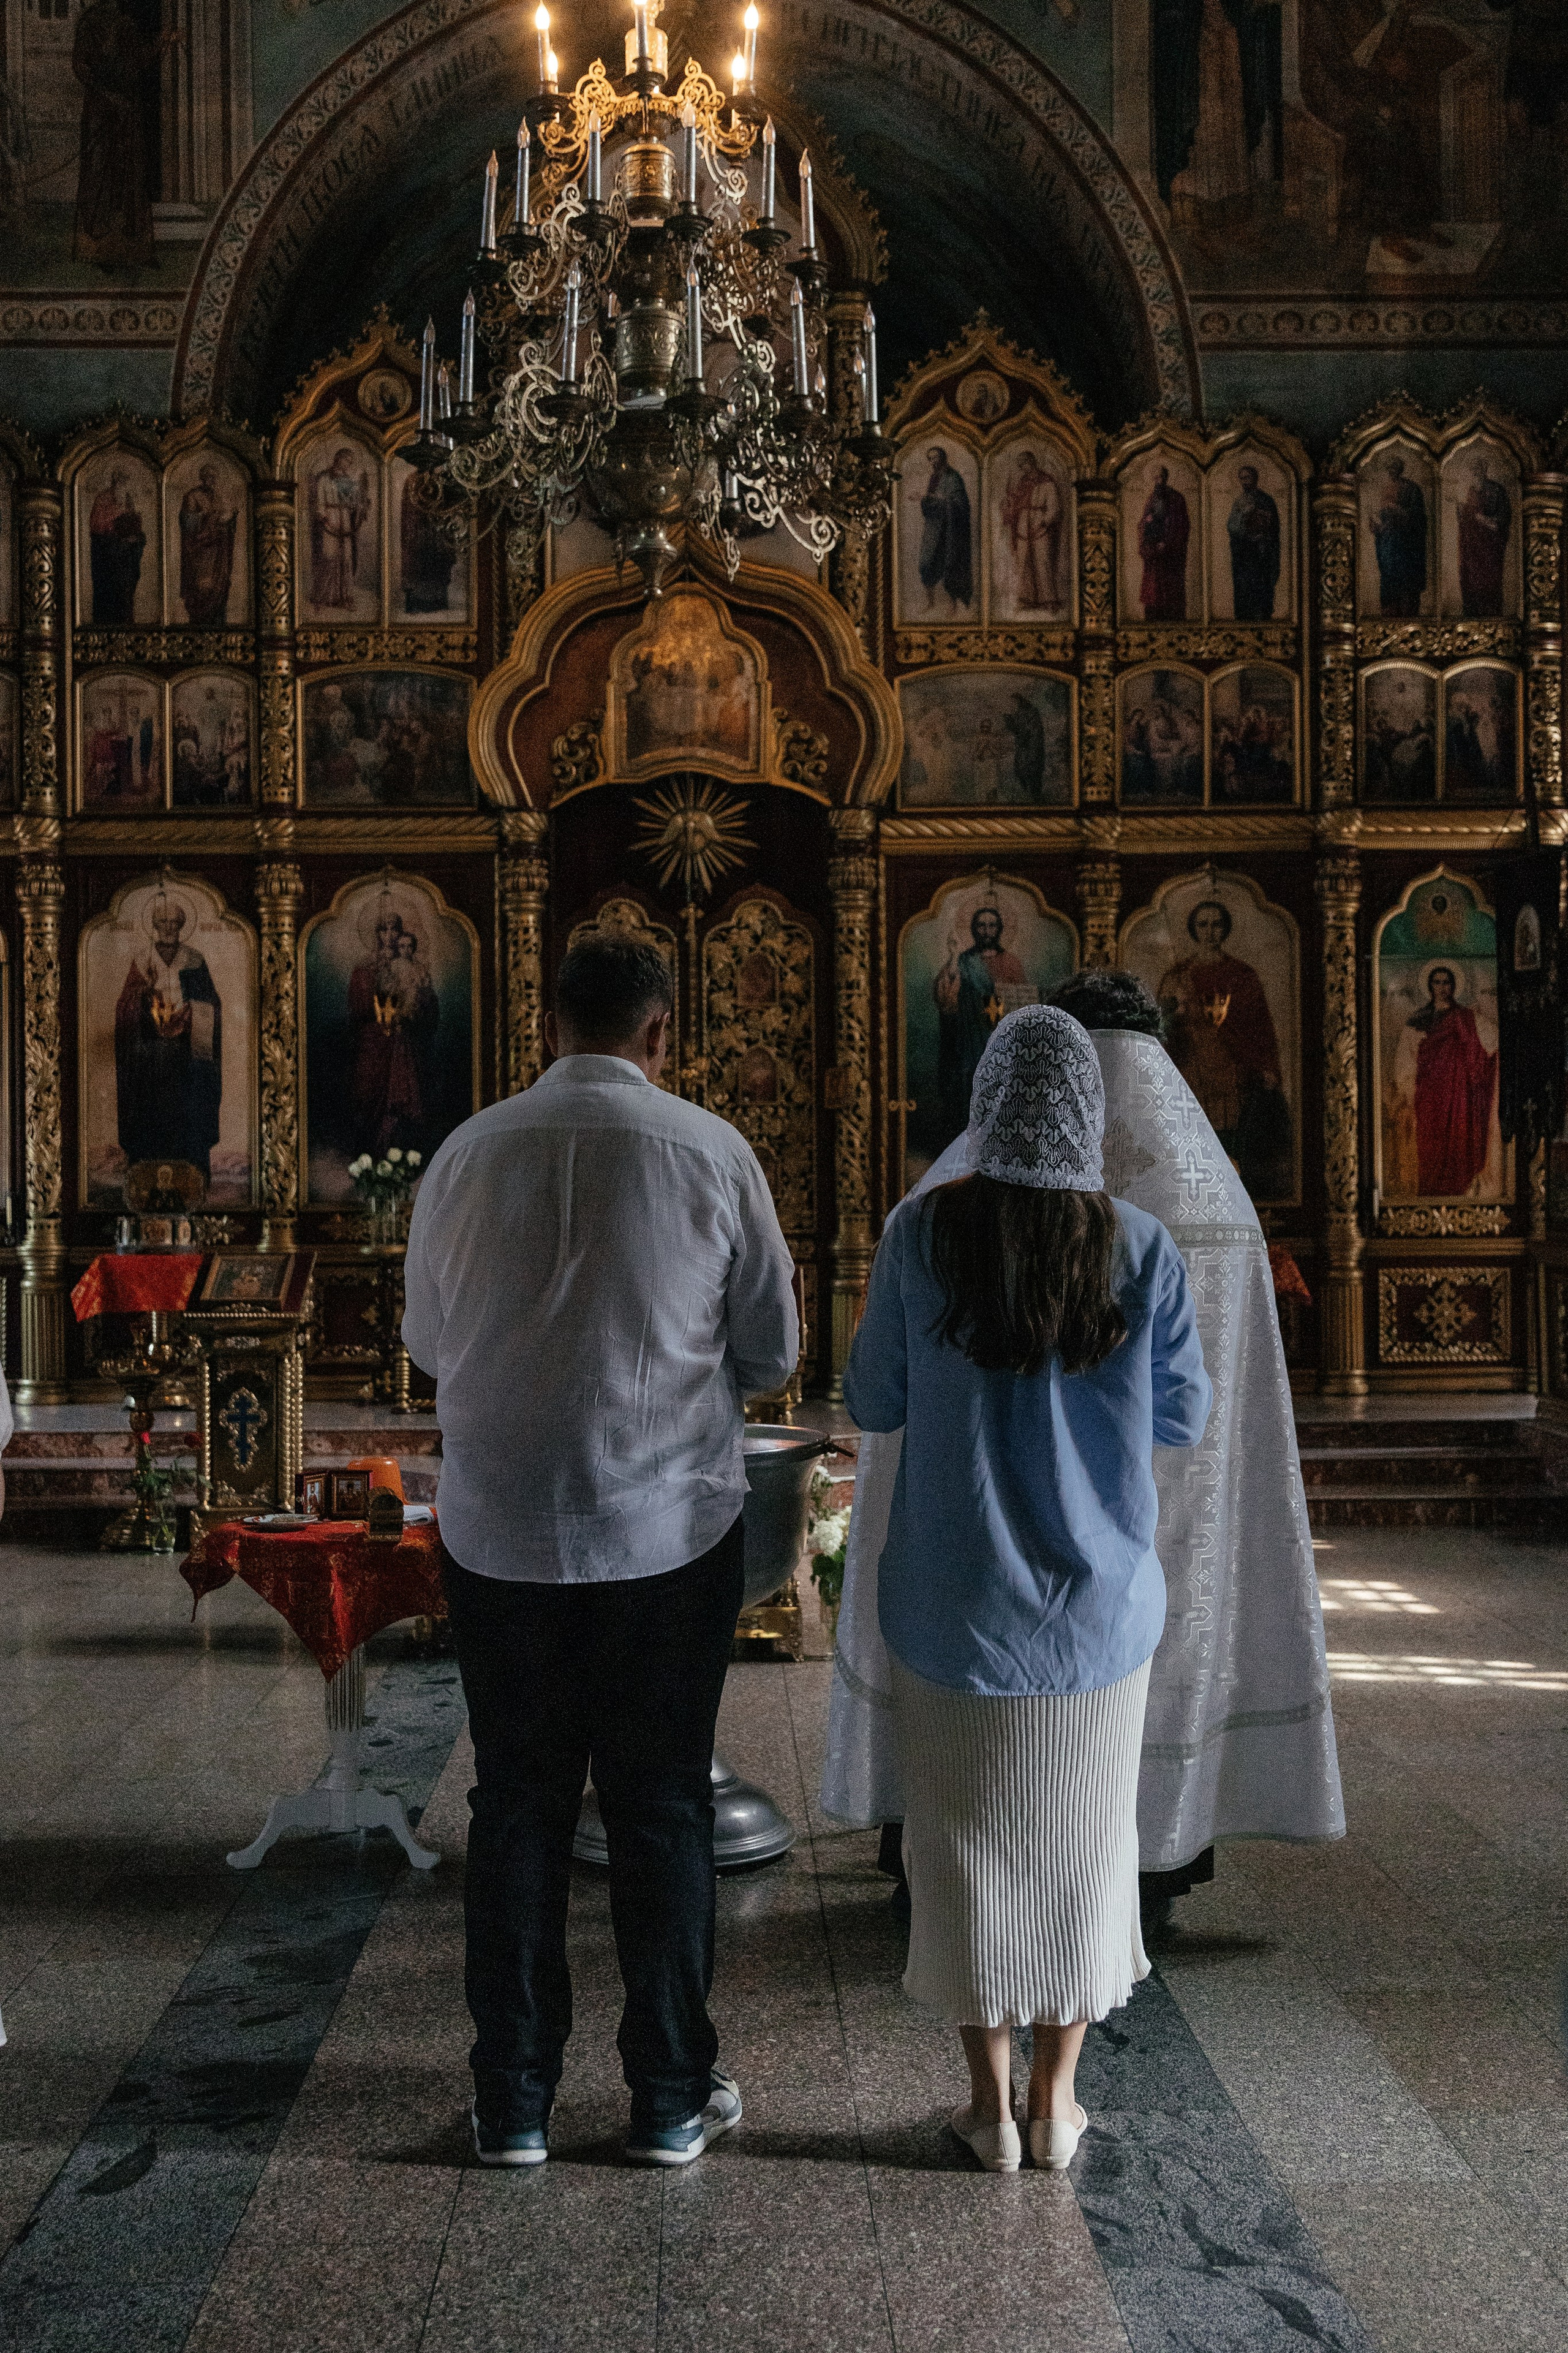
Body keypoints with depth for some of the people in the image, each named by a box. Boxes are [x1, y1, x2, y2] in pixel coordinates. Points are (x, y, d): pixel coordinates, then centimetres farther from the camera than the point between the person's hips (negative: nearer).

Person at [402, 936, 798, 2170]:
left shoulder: (470, 1152, -1)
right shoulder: (710, 1152, -7)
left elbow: (429, 1340, 11)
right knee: (662, 1810, 10)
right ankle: (673, 2098, 21)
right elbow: (771, 1351, 1)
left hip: (500, 1533, 2)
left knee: (516, 1807, 11)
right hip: (670, 1528, -1)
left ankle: (514, 2102, 21)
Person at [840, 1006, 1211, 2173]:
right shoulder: (1143, 1247, -10)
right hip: (1099, 1606, 1)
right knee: (1082, 1842, 16)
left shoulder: (924, 1233, -12)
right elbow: (1184, 1417, 0)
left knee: (968, 1842, 13)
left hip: (956, 1606, -1)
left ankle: (992, 2105, 23)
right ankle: (1057, 2101, 26)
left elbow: (873, 1402, -3)